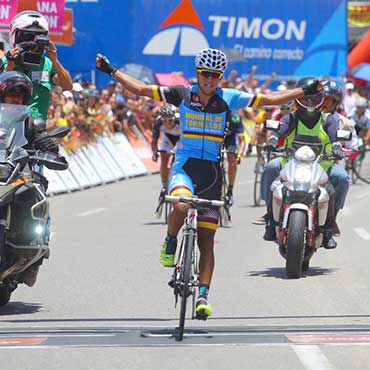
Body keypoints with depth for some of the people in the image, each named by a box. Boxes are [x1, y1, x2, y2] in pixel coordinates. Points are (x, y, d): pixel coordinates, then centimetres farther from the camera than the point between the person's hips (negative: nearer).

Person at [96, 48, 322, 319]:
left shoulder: (229, 98, 2)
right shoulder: (183, 94, 0)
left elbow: (268, 100, 5)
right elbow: (140, 89, 4)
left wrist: (305, 92, 1)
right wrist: (111, 71, 1)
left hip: (212, 171, 1)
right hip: (185, 165, -1)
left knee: (206, 240, 1)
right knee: (182, 206, -35)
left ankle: (203, 295, 4)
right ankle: (170, 243, -5)